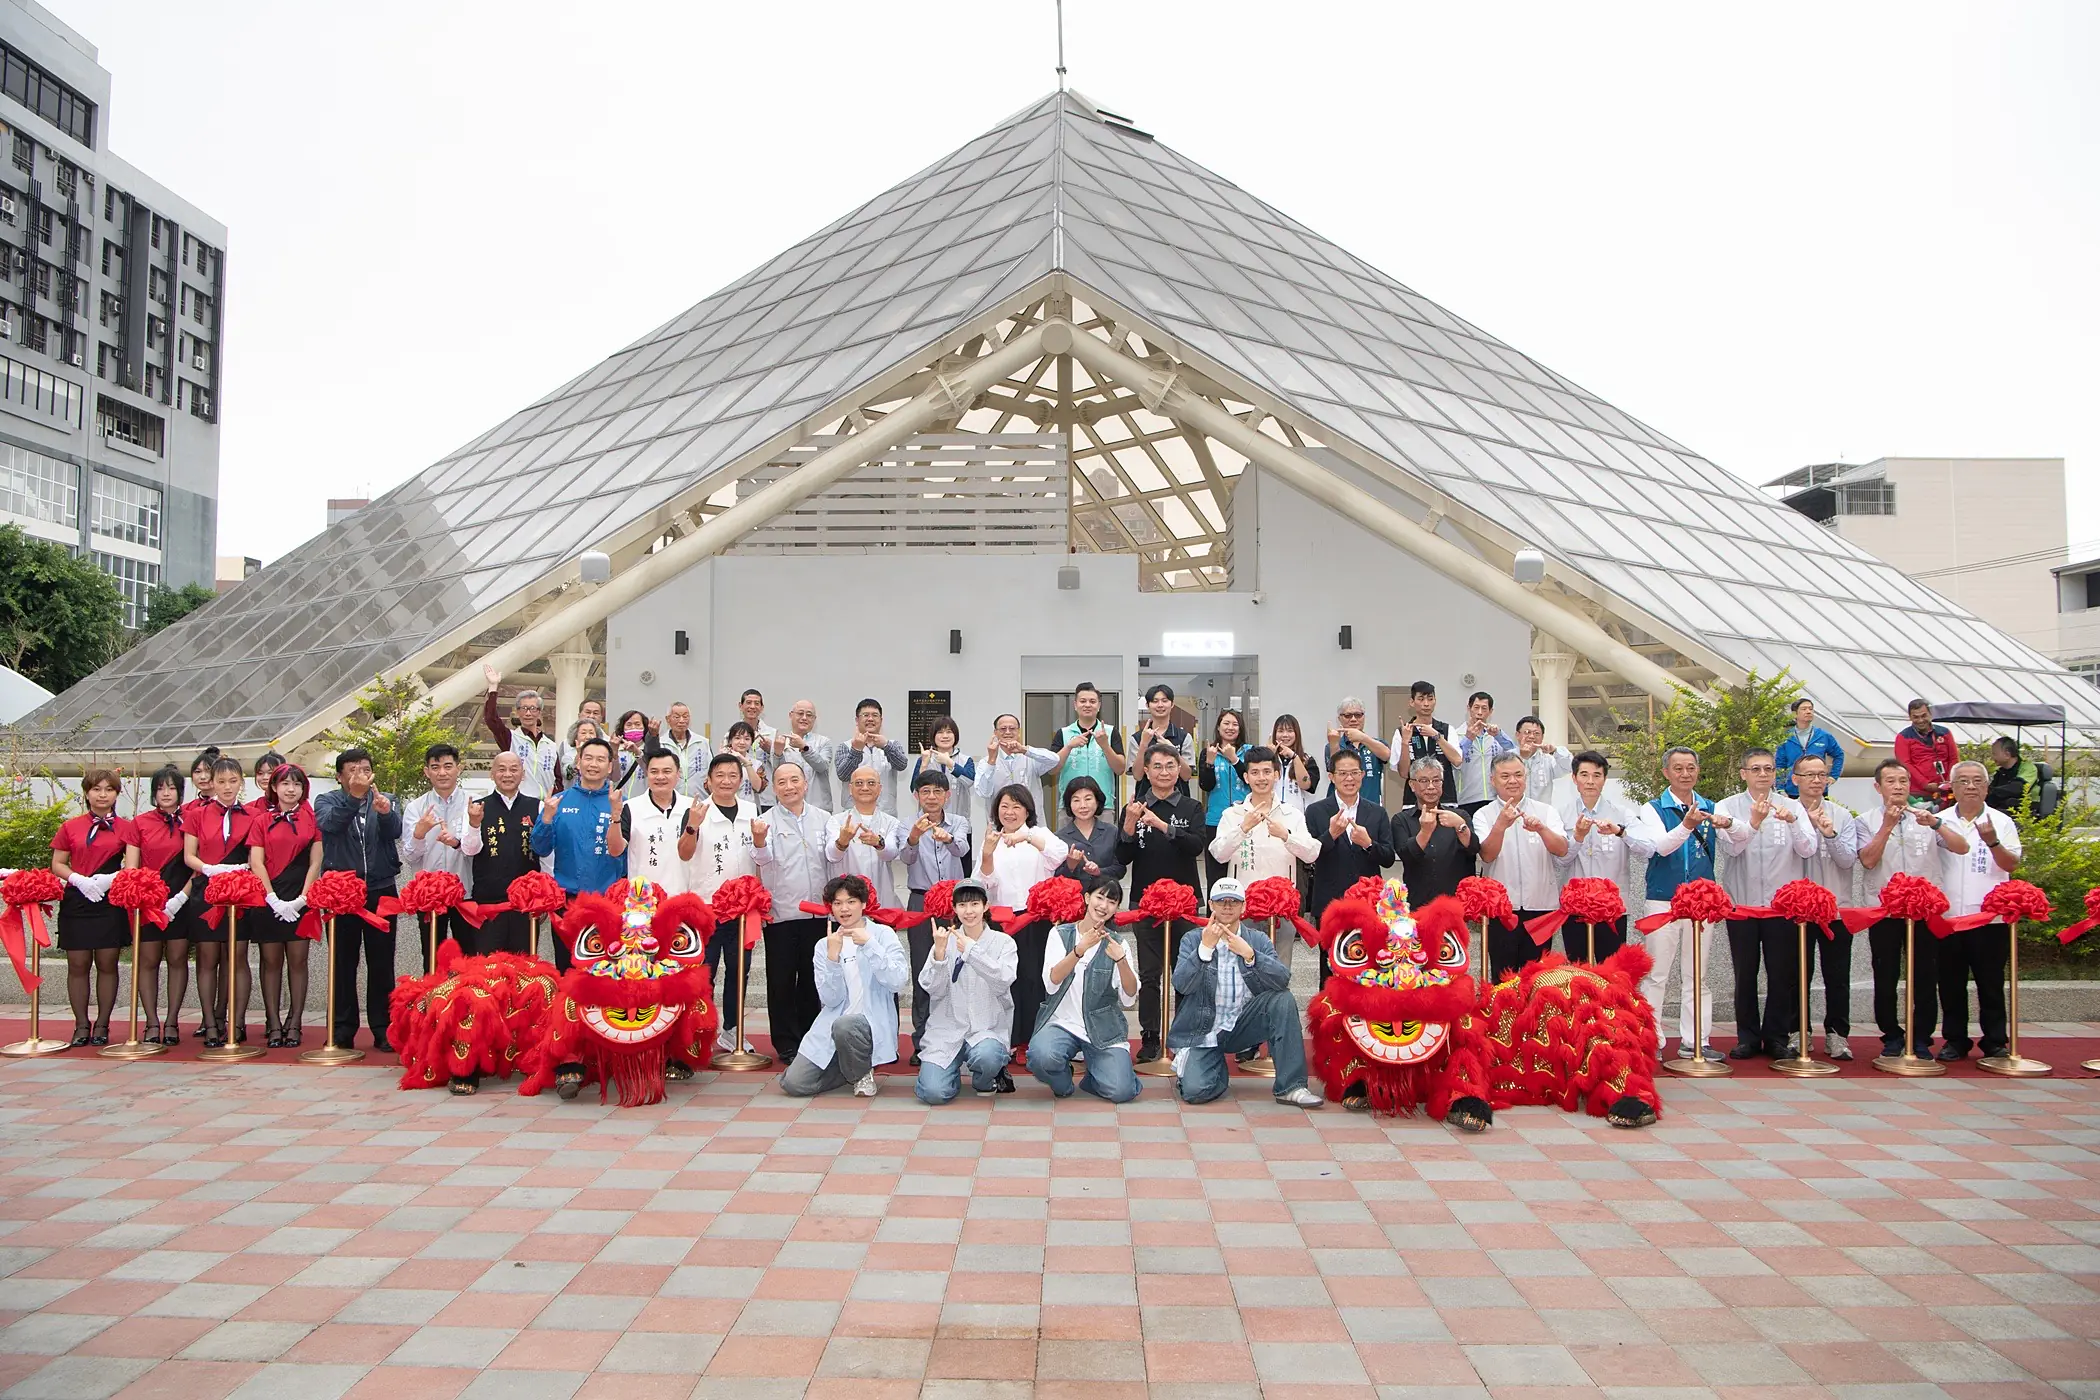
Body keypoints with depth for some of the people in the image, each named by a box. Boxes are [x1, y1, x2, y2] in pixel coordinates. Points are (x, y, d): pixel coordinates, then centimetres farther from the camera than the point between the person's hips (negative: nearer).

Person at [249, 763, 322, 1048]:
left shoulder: (311, 819, 7)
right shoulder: (262, 821, 7)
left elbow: (315, 862, 3)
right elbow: (256, 863, 1)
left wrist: (301, 898, -7)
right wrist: (274, 900, -9)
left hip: (300, 899, 0)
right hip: (268, 899, 0)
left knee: (297, 961, 1)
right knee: (271, 961, 3)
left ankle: (294, 1024, 5)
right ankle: (273, 1024, 7)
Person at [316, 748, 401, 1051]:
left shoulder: (384, 801, 10)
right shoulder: (328, 801, 7)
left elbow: (395, 831, -9)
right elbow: (329, 824, -16)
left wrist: (385, 812, -31)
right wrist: (354, 797, -32)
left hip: (380, 891, 1)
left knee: (381, 964, 3)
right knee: (343, 964, 2)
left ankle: (383, 1029, 8)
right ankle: (342, 1029, 10)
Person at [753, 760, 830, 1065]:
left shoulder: (823, 818, 7)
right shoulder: (768, 821, -3)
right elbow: (763, 859, -20)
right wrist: (759, 842, -41)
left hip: (816, 911, 3)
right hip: (780, 913, -3)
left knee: (812, 979, 11)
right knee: (782, 981, 3)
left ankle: (810, 1039, 23)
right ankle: (787, 1044, 12)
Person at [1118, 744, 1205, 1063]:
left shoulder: (1191, 808, 3)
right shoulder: (1134, 808, 5)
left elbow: (1197, 846, -14)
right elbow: (1122, 858, -1)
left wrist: (1163, 826, -26)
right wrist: (1129, 826, -18)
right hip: (1145, 899, 0)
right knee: (1149, 974, 3)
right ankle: (1150, 1039, 9)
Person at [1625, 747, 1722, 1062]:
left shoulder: (1712, 810, 11)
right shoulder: (1652, 810, 1)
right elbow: (1662, 846, -17)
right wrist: (1686, 826, -34)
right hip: (1662, 902, -3)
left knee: (1697, 977, 7)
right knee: (1655, 975, 0)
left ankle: (1694, 1042, 14)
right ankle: (1651, 1041, 6)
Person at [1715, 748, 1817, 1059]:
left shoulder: (1792, 807, 5)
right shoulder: (1728, 807, 1)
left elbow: (1808, 850, -7)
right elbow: (1732, 846, -15)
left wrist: (1792, 821, -25)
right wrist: (1753, 823, -33)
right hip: (1741, 902, -1)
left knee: (1783, 974, 4)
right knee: (1745, 973, 6)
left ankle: (1777, 1037, 15)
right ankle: (1748, 1037, 15)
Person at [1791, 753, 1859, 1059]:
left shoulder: (1843, 816, 4)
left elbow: (1848, 859, -4)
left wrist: (1830, 834, -18)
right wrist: (1809, 824, -15)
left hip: (1837, 907, 1)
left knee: (1838, 976, 4)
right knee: (1797, 973, 5)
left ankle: (1837, 1034, 13)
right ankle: (1799, 1032, 15)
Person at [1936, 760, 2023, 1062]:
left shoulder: (2001, 822, 4)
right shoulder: (1941, 822, 7)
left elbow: (2012, 864, -6)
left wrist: (1993, 842, -22)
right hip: (1947, 916, 1)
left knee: (1991, 983, 4)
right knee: (1951, 983, 7)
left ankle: (1995, 1042, 13)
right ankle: (1955, 1039, 16)